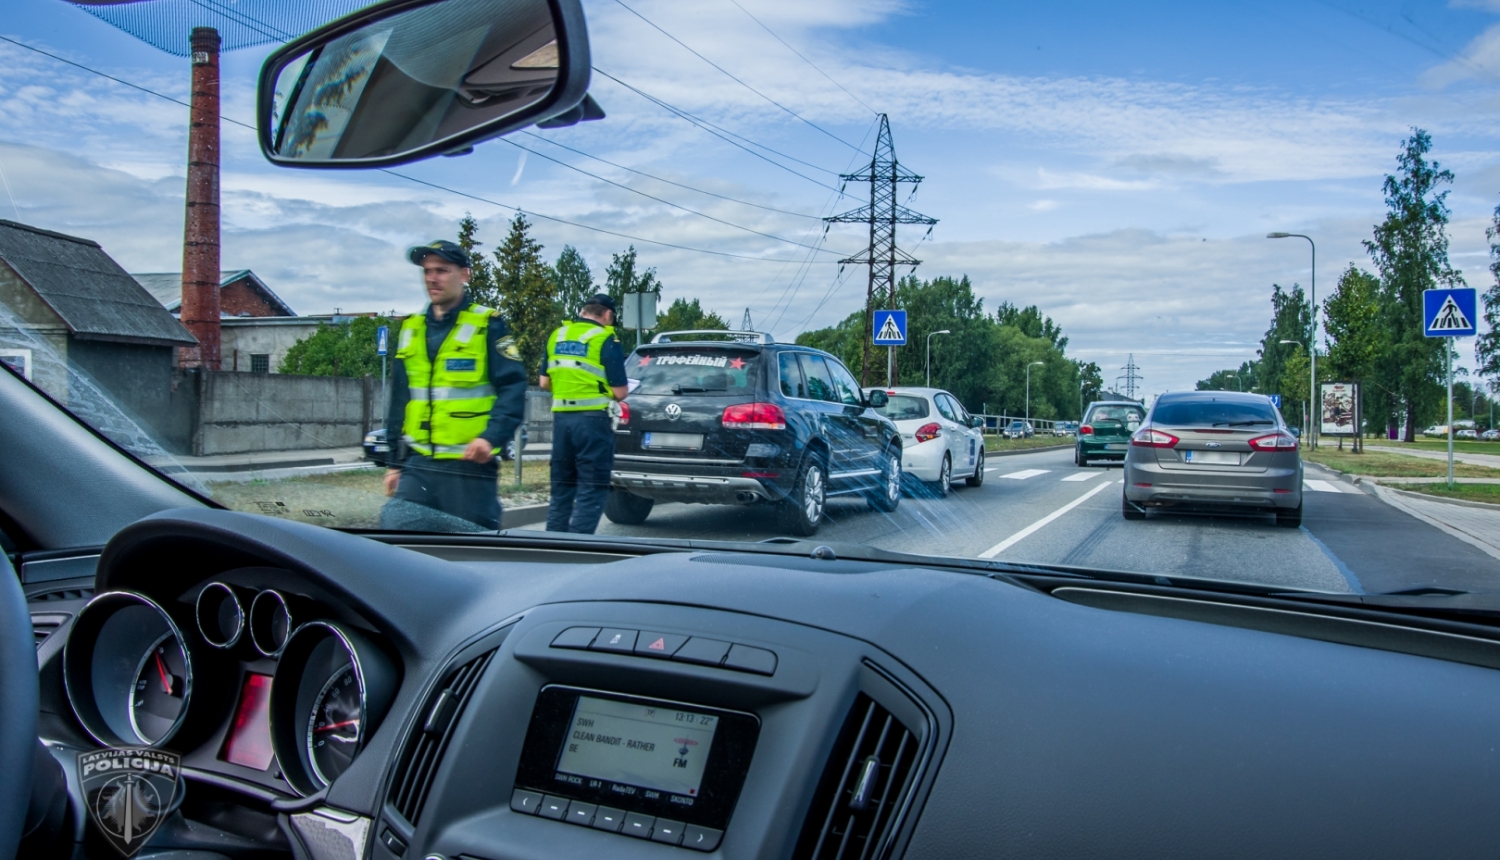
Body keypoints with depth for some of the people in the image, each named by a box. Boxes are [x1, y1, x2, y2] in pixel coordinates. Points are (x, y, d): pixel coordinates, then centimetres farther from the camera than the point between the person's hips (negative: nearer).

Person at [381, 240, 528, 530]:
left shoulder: (487, 325, -2)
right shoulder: (411, 329, 15)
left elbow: (512, 389, -10)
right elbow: (399, 401, 19)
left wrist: (491, 437, -25)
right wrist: (394, 463, 17)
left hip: (469, 466, -5)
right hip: (417, 466, 5)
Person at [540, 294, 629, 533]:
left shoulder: (557, 335, 11)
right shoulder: (606, 340, -6)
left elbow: (544, 382, 13)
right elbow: (620, 391, -9)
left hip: (561, 417, 6)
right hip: (593, 419, -6)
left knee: (561, 488, 16)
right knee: (591, 492, 0)